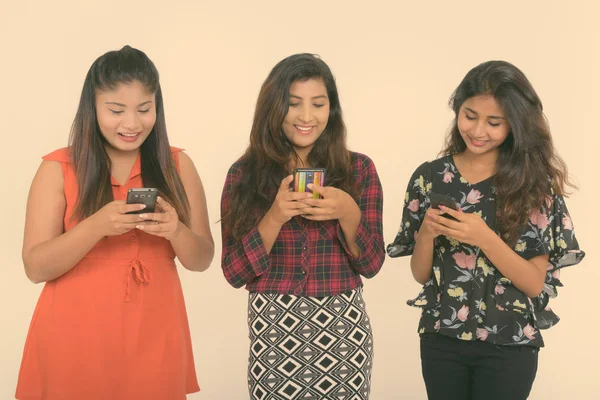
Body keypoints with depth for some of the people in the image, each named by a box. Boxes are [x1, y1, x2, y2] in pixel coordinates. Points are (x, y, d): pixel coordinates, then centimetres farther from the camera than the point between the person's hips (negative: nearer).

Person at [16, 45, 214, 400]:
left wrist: (175, 230, -18)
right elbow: (36, 267, -8)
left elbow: (202, 259, 3)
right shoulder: (59, 169, -4)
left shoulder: (177, 166, 2)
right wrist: (97, 226, -23)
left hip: (153, 337, 2)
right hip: (75, 339, -2)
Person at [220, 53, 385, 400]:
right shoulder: (244, 175, -1)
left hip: (342, 329, 1)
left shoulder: (359, 169, 0)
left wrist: (348, 213, -17)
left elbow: (371, 264, 0)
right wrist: (275, 218, -17)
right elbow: (235, 272, -3)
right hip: (273, 330, 0)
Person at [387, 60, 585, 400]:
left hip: (509, 345, -2)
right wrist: (427, 234, -16)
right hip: (441, 339, 2)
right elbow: (420, 274, 4)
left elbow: (535, 283, -9)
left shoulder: (535, 182, -7)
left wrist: (484, 238, -22)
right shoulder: (429, 177, -1)